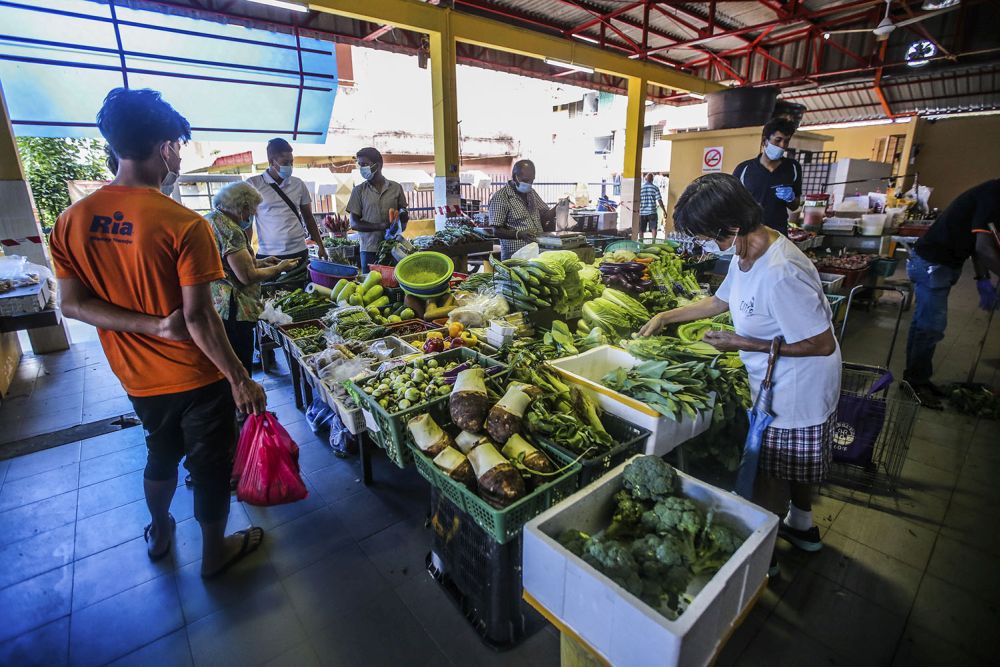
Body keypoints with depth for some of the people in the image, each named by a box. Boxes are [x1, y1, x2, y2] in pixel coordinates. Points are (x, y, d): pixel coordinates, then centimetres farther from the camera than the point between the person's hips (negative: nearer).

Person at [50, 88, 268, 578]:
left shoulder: (70, 221, -2)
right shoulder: (184, 225, -23)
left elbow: (73, 302, -3)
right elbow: (198, 316, -24)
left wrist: (151, 325, -11)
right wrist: (240, 380, -17)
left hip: (137, 378, 6)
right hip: (195, 377, -6)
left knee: (160, 454, 30)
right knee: (210, 465, 14)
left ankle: (159, 533, 52)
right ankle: (214, 552, 35)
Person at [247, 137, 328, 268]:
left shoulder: (298, 184, 8)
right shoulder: (253, 184, 0)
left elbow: (308, 217, 16)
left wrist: (321, 246, 12)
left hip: (299, 253, 2)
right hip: (267, 256, -2)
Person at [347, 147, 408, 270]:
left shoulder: (396, 188, 6)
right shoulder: (359, 191, 4)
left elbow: (403, 215, 15)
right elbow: (354, 223, 0)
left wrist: (403, 214, -10)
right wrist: (380, 226, -15)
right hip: (369, 249, 0)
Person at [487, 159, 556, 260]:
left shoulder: (531, 192, 13)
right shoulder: (500, 197, -10)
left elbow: (544, 215, 19)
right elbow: (497, 231, -13)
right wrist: (519, 234, -28)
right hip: (515, 255, -6)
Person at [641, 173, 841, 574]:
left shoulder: (780, 274, -35)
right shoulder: (746, 253, -5)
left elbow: (822, 344, -28)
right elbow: (721, 301, 11)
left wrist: (745, 344, -25)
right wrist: (666, 317, 10)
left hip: (796, 389, -9)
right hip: (777, 382, 9)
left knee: (773, 472, 11)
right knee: (793, 462, 27)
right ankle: (802, 526, 52)